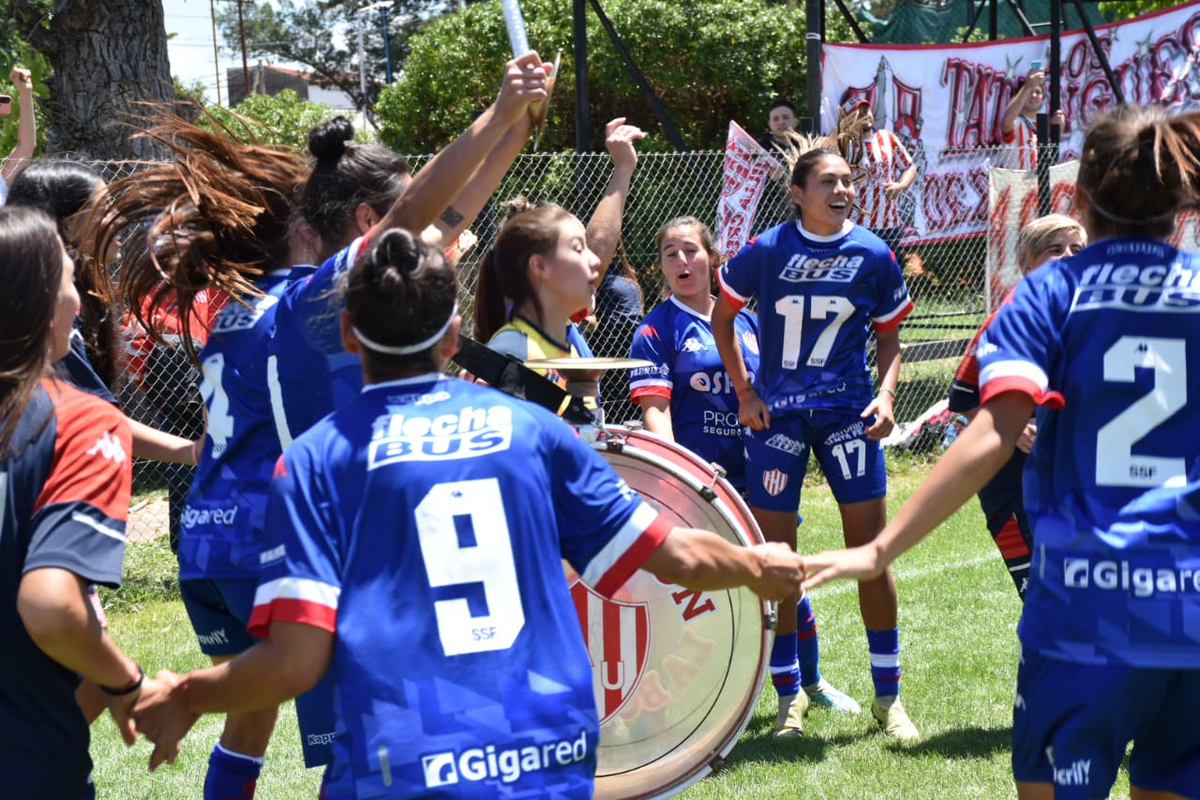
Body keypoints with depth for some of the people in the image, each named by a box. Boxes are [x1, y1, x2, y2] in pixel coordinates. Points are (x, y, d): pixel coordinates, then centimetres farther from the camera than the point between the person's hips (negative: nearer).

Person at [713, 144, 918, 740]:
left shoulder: (873, 256, -1)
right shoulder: (766, 252, -4)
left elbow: (889, 334, 10)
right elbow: (723, 317, 10)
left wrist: (886, 394, -7)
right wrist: (744, 392, 3)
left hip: (848, 411, 0)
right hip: (776, 414, 0)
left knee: (870, 548, -2)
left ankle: (888, 695, 8)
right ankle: (789, 692, 15)